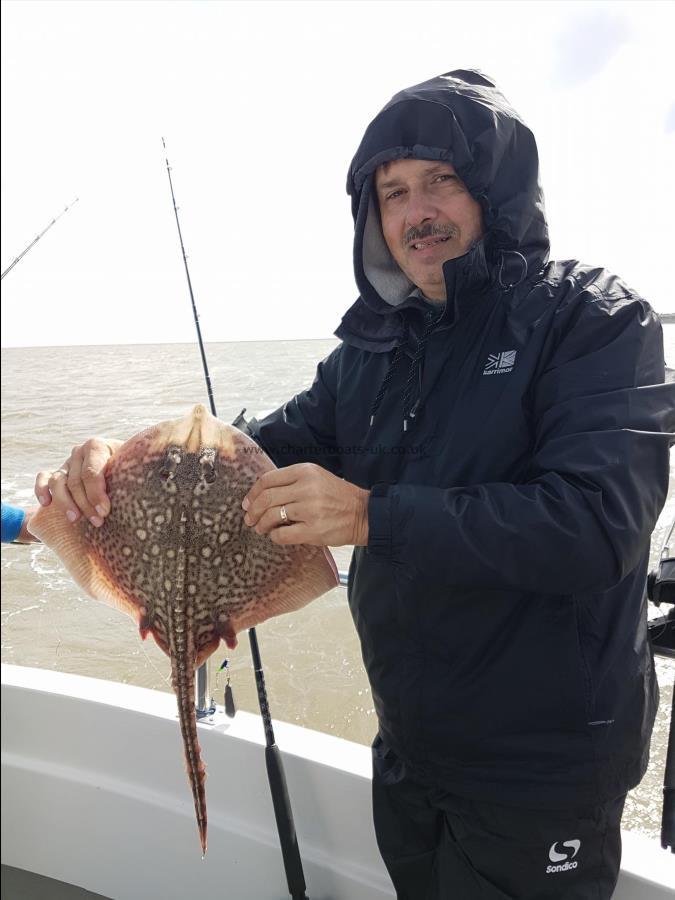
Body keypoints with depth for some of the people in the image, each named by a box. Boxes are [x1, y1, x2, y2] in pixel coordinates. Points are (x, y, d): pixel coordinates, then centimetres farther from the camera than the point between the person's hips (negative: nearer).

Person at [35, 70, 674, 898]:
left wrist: (374, 515, -33)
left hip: (540, 768, -5)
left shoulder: (593, 319, -15)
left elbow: (598, 525, -27)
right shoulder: (375, 348, 4)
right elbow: (270, 448, 2)